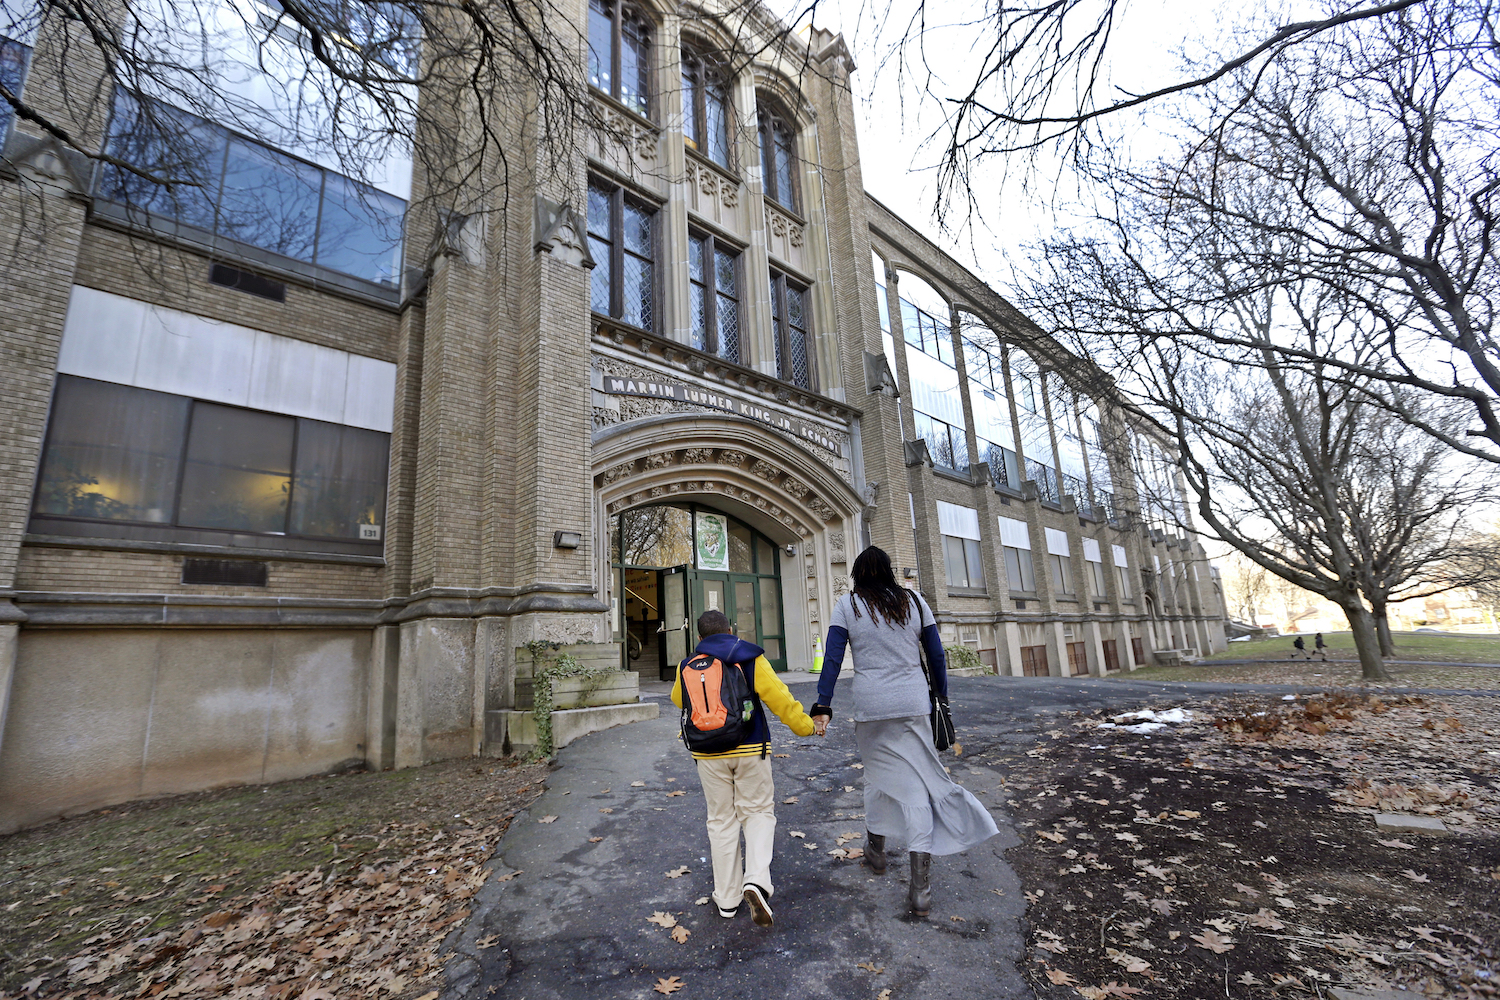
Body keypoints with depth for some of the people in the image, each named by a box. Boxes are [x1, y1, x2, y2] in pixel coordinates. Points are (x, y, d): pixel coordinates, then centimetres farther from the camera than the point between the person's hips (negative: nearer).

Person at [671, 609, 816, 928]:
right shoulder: (751, 658, -5)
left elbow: (679, 700, 22)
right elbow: (778, 697, -10)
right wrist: (805, 725, 1)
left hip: (709, 754, 2)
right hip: (751, 749, -2)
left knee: (721, 820, 14)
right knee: (758, 812, 13)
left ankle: (727, 898, 21)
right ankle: (757, 881, -6)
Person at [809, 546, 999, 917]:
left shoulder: (847, 605, -1)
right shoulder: (915, 601, 5)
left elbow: (832, 659, -7)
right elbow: (936, 655, 9)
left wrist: (822, 706, -7)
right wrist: (941, 697, 19)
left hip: (871, 705, -1)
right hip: (914, 704, 1)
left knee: (877, 774, 19)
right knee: (916, 783, 3)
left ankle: (875, 848, 38)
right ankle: (920, 886, 3)